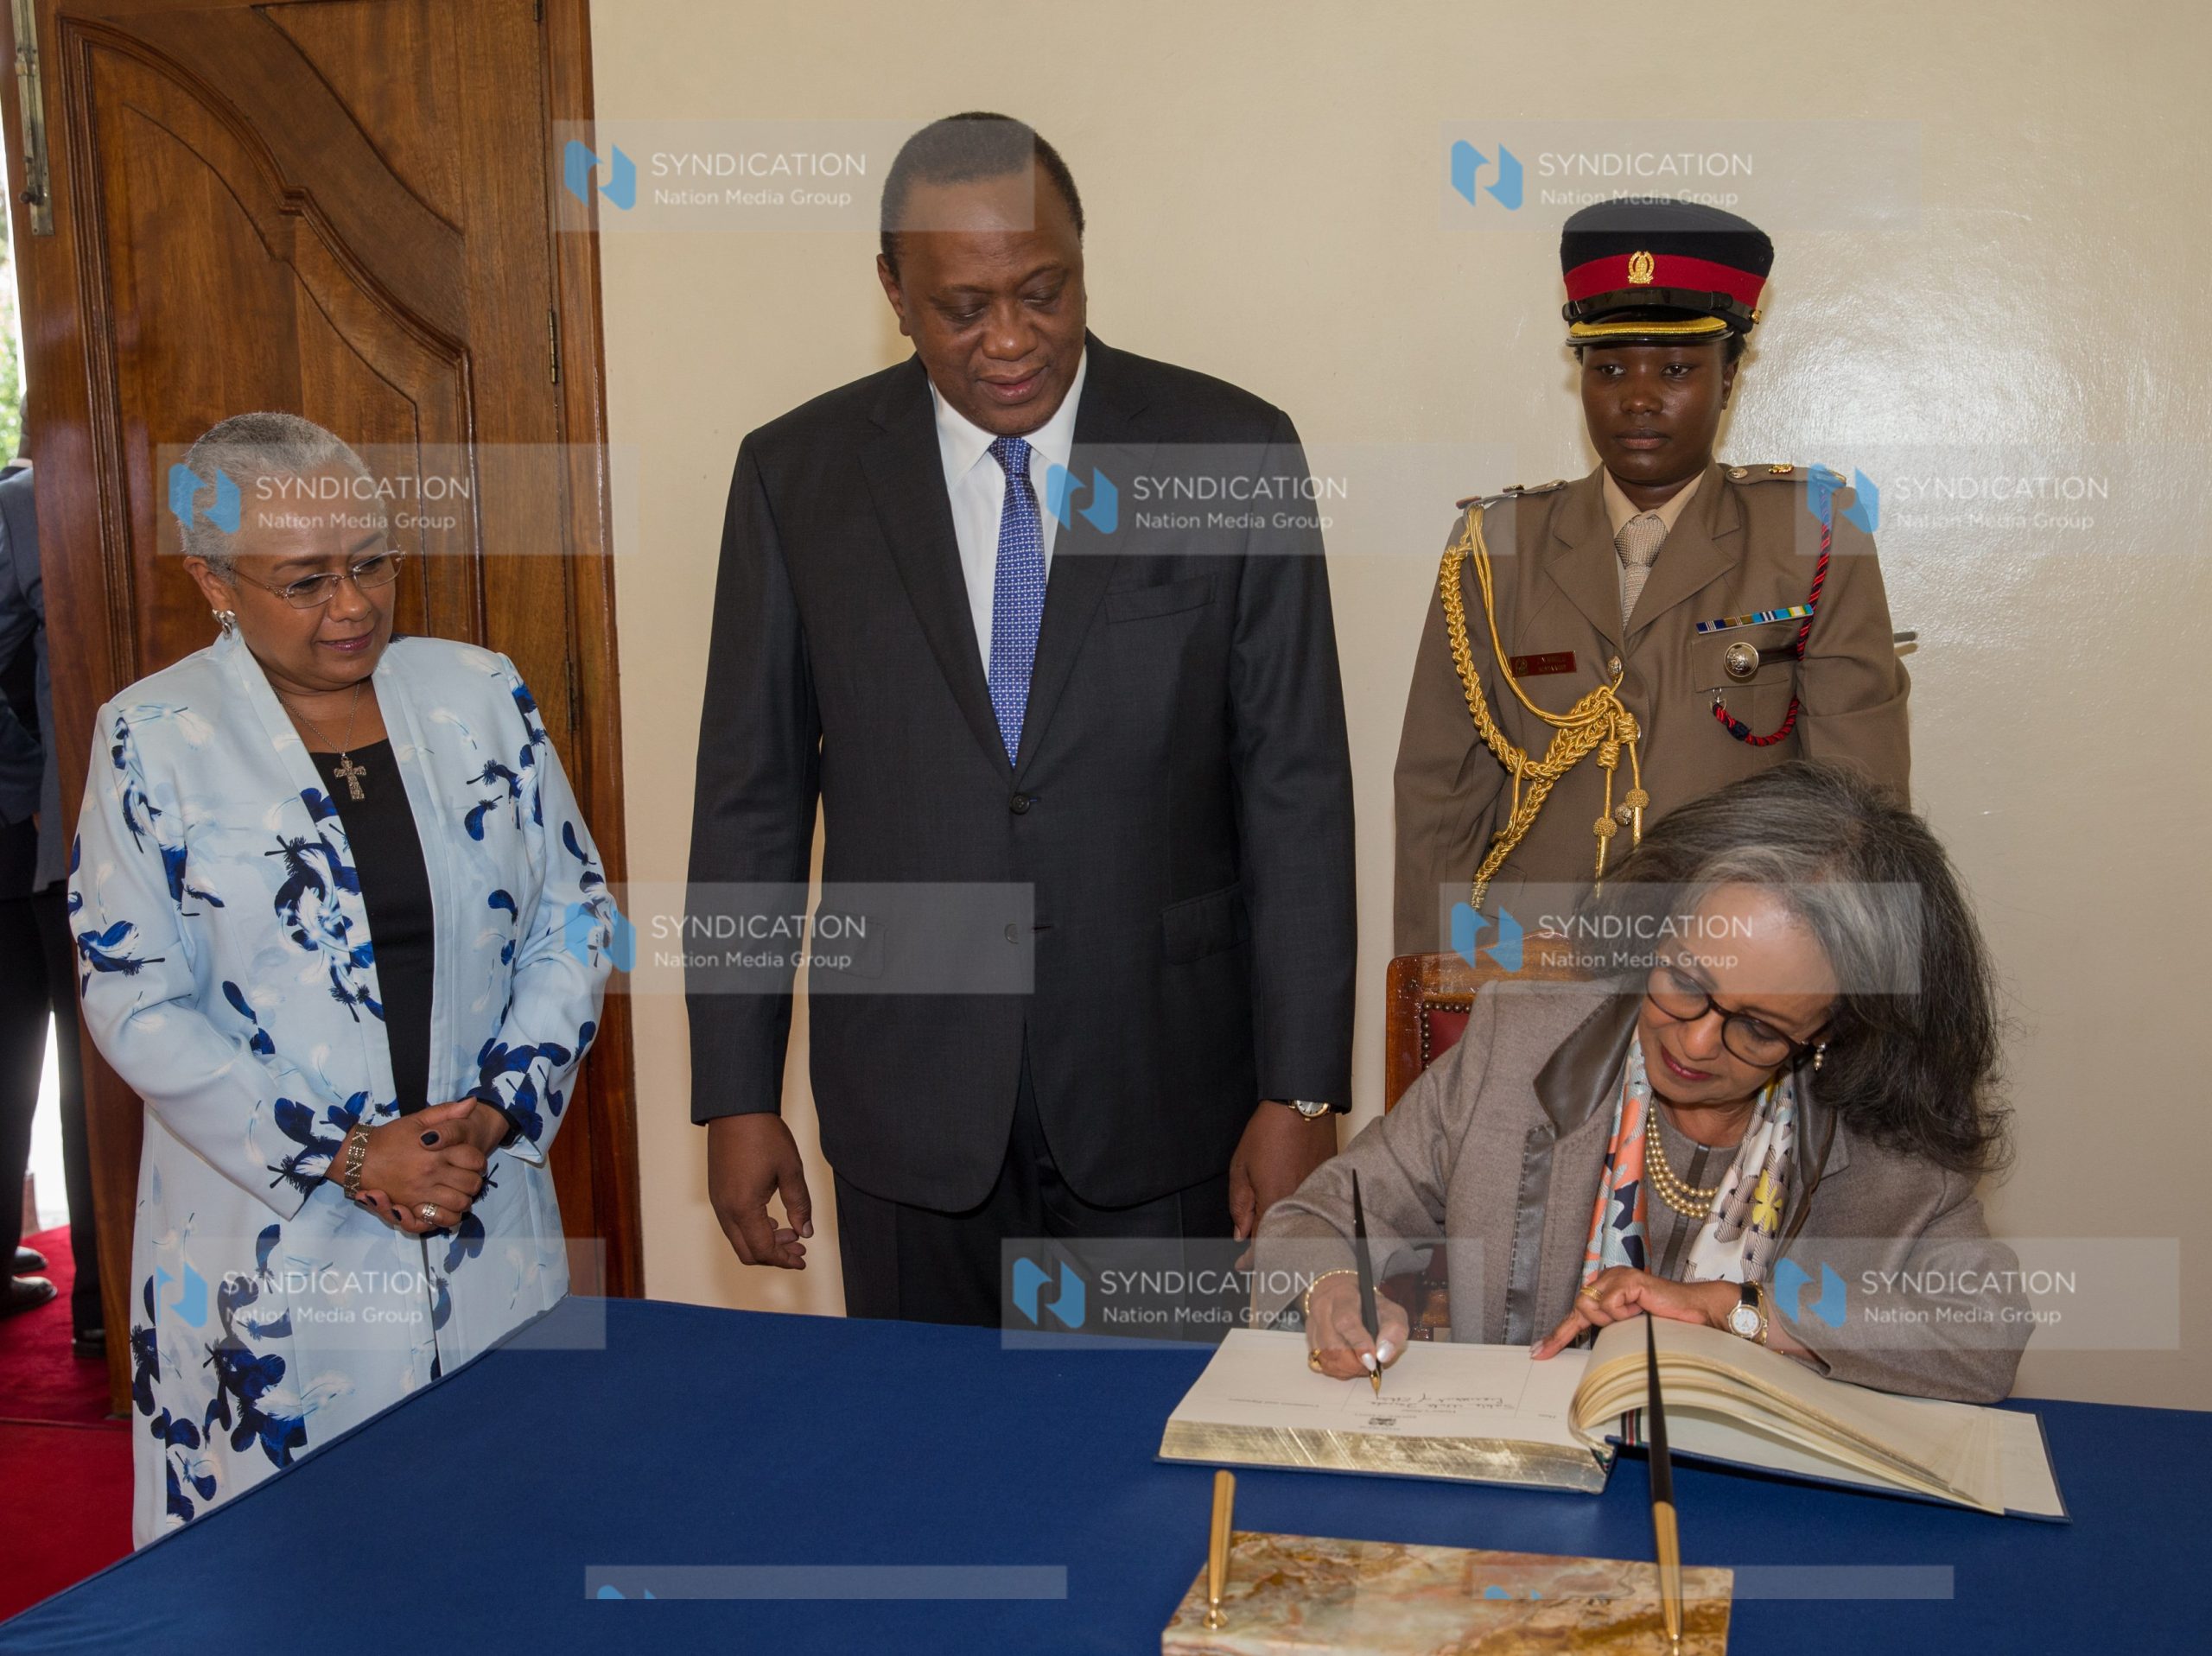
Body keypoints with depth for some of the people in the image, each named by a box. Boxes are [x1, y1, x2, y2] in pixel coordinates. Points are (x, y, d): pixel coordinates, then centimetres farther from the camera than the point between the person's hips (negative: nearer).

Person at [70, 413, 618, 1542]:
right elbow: (136, 998, -7)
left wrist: (497, 1109, -9)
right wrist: (344, 1156, -13)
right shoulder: (152, 740, -5)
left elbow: (573, 915, 5)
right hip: (268, 1237, -2)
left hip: (487, 1217, 3)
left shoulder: (479, 695, 2)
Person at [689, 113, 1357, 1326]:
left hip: (1165, 1088, -1)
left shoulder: (1231, 452, -4)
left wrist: (1301, 1093, -7)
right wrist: (736, 1096, 2)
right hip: (906, 1096, 1)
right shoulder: (797, 474, 0)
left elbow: (1296, 786, -4)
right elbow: (753, 793, 3)